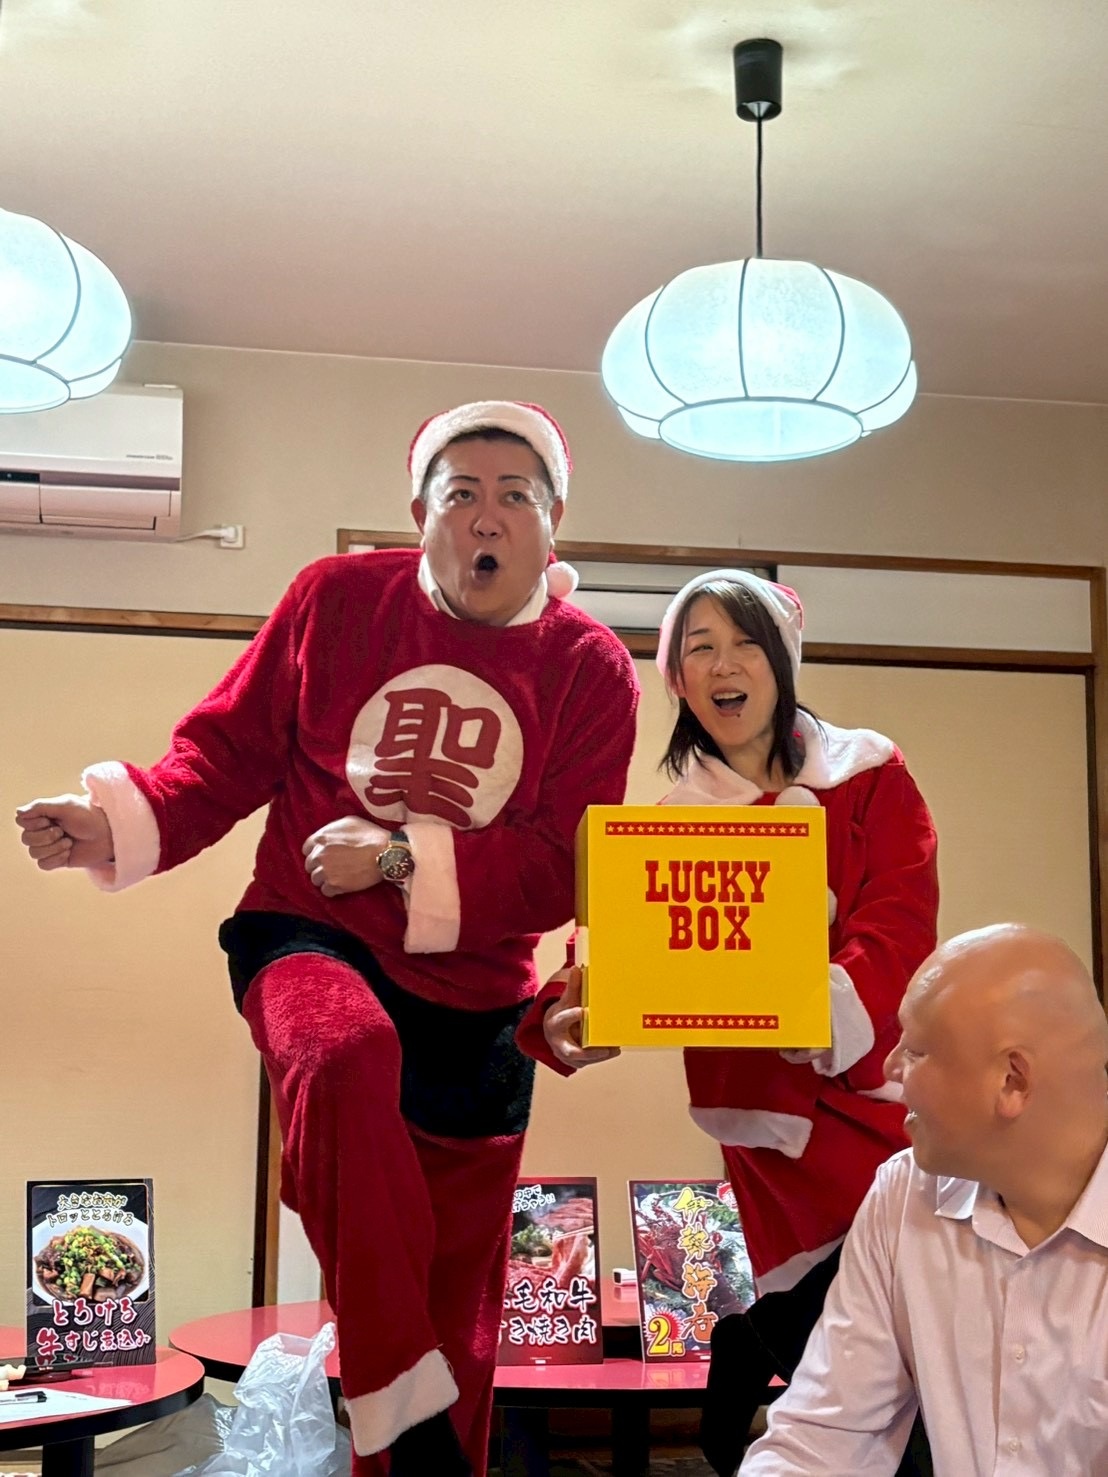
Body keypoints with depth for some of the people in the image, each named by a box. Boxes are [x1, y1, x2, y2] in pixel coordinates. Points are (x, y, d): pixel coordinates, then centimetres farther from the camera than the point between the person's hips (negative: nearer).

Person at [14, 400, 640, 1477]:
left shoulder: (591, 668, -3)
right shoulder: (337, 599, -2)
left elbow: (566, 869, -8)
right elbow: (230, 752, 2)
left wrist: (404, 858, -20)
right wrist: (120, 821, -16)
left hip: (471, 996, 2)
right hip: (308, 935, -2)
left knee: (456, 1310, 9)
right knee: (345, 1058, -39)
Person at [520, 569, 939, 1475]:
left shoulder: (871, 778, 3)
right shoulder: (671, 818, 6)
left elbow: (901, 936, -9)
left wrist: (828, 1007, -28)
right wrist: (565, 1022, -24)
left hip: (879, 1088, 1)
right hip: (773, 1113, -1)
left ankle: (753, 1347, 20)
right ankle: (753, 1350, 17)